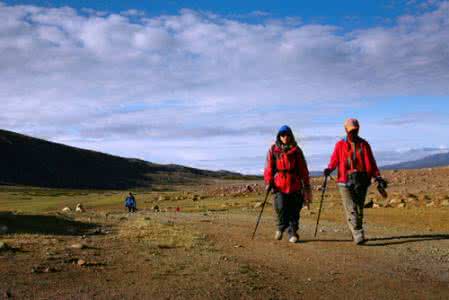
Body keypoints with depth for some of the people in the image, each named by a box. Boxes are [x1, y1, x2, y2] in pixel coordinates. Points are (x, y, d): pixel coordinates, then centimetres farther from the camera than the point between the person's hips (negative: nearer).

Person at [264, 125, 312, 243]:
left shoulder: (296, 150, 9)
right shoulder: (273, 149, 9)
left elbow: (303, 168, 11)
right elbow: (269, 167, 6)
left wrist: (306, 185, 9)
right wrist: (269, 181, -4)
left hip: (294, 184, 1)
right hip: (279, 184, -1)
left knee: (294, 210, 0)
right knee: (281, 207, -12)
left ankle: (292, 233, 10)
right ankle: (281, 227, 14)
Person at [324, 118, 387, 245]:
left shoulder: (364, 144, 12)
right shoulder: (340, 145, 8)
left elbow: (371, 163, 10)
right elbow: (334, 160, 3)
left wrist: (378, 177, -1)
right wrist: (329, 169, -18)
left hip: (361, 182, 2)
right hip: (346, 182, -2)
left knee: (359, 210, 7)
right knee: (351, 210, -11)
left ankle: (356, 233, 20)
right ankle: (358, 235, -16)